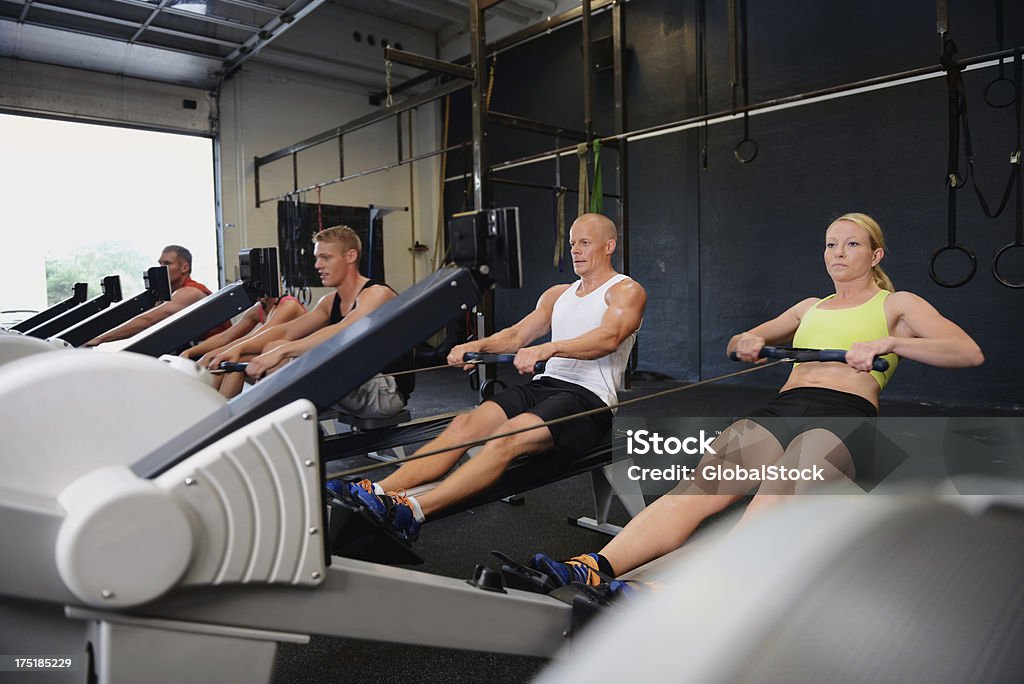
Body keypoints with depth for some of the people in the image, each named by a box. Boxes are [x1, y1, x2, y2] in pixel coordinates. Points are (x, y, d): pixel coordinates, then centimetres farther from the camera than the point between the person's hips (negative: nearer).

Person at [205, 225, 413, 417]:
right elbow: (286, 331, 7)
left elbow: (342, 333, -31)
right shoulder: (330, 302, 14)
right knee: (272, 349, 1)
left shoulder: (377, 294, -13)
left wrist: (281, 351, -38)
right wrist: (239, 347, -9)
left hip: (387, 391, -8)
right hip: (357, 385, 8)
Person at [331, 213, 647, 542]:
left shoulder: (626, 291, 1)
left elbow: (608, 338, -21)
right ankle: (379, 491, -31)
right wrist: (476, 346, -8)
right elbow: (517, 334, 13)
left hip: (589, 399, -6)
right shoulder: (558, 294, 23)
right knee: (466, 424, -19)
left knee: (507, 437, -32)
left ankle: (412, 511, -45)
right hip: (545, 384, 7)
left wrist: (547, 349, -38)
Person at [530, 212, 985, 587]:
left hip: (844, 418, -3)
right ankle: (596, 570, -43)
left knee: (772, 502, -36)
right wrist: (747, 341, 11)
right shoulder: (810, 307, 31)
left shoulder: (897, 304, 18)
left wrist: (887, 342, -12)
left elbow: (969, 352, 2)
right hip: (781, 411, 4)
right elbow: (735, 345, 37)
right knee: (697, 488, -26)